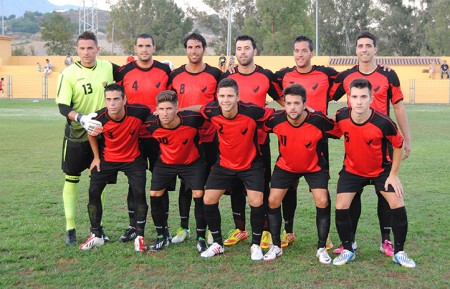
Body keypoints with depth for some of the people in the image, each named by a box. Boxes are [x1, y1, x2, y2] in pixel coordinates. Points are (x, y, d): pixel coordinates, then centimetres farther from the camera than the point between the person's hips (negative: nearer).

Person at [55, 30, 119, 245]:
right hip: (76, 134, -3)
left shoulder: (107, 67, -2)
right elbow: (63, 107, -16)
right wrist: (82, 118, -31)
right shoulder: (68, 74, -12)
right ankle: (70, 228, 13)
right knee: (71, 179, 4)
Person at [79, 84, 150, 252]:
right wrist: (96, 157, 5)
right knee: (94, 191, -3)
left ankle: (140, 236, 4)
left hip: (133, 159, -1)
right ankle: (96, 236, 14)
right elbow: (91, 133, 3)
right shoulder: (99, 118, -21)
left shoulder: (138, 112, -26)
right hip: (108, 159, 2)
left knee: (139, 192, -14)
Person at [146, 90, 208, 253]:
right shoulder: (152, 125, -24)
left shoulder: (191, 119, -30)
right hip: (165, 162, 2)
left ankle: (201, 239, 4)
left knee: (199, 195, -14)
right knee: (154, 195, -3)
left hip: (192, 162, -2)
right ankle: (162, 237, 17)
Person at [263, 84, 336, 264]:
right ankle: (276, 247, 12)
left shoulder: (318, 120, -29)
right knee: (273, 201, -4)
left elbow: (337, 129, -9)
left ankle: (322, 249, 4)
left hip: (314, 167, -2)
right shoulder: (276, 119, -24)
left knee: (323, 202, -13)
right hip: (285, 166, 2)